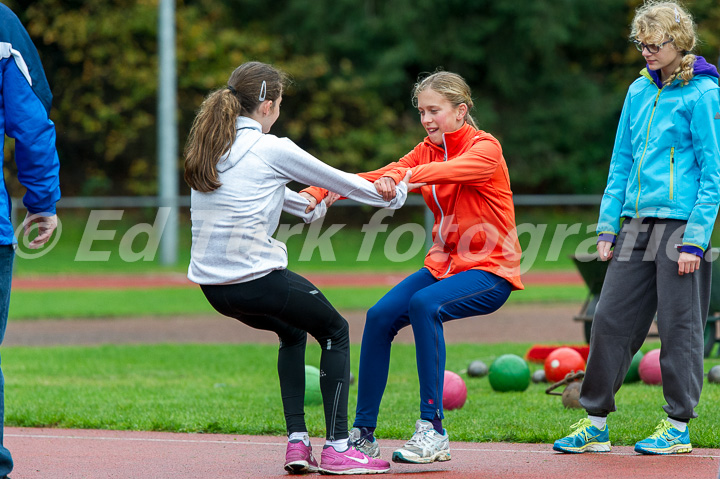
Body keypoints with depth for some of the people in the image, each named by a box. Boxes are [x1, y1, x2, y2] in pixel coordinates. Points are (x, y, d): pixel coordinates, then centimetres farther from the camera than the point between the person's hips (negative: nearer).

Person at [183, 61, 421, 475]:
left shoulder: (209, 148, 11)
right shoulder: (270, 149, -8)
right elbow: (337, 181, 3)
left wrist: (301, 204, 44)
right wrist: (391, 196, 20)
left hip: (211, 285, 7)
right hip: (256, 279, -7)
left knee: (293, 332, 31)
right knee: (335, 332, 15)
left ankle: (297, 441, 21)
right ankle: (337, 449, 7)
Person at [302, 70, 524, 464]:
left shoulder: (485, 148, -11)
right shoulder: (428, 151, 10)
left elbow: (452, 171, -34)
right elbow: (380, 178, -5)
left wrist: (404, 176, -52)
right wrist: (319, 192, -20)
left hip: (489, 270, -7)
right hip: (444, 264, 7)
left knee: (425, 304, -32)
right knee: (380, 316, -15)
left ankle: (432, 431, -30)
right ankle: (363, 434, -8)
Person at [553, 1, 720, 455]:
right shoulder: (639, 91, 13)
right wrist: (608, 228, 12)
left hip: (681, 223, -6)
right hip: (636, 223, 6)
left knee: (679, 324, 0)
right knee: (612, 318, 4)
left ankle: (679, 426, 9)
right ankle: (596, 423, 10)